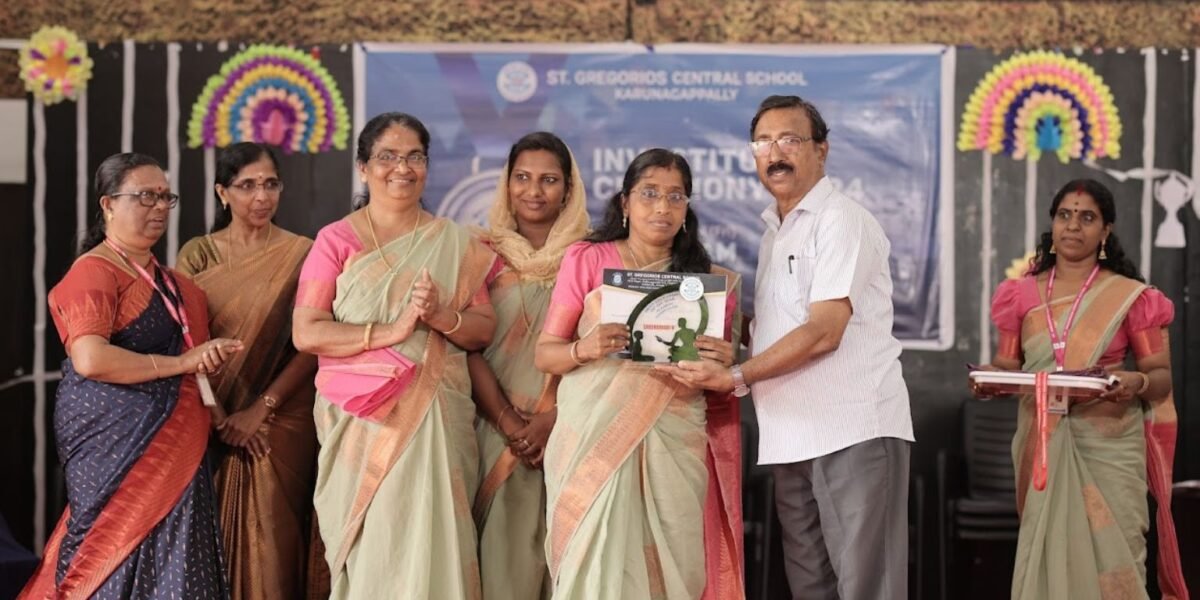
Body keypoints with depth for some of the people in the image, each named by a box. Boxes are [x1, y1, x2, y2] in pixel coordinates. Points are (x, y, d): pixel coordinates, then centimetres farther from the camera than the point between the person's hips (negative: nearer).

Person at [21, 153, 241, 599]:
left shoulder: (164, 276, 17)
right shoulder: (94, 272, -10)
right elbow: (90, 360, -24)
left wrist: (210, 357, 11)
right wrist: (181, 364, -18)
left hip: (170, 443, 8)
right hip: (119, 444, -8)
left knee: (167, 556, 9)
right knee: (126, 552, -4)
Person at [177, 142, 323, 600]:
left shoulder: (300, 254, 0)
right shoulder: (197, 254, 4)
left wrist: (261, 409, -14)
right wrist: (218, 416, -10)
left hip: (282, 422, -1)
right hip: (212, 421, 2)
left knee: (273, 538, -1)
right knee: (213, 538, 6)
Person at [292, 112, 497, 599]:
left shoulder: (455, 243, 9)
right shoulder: (336, 240, 2)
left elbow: (484, 328, 8)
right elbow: (305, 333, -7)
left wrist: (441, 316, -13)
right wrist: (392, 330, -17)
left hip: (435, 417, 2)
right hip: (359, 417, -1)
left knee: (427, 536, -3)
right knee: (368, 544, -1)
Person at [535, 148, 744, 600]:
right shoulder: (587, 259, 5)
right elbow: (544, 354, 3)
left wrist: (723, 363, -9)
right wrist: (584, 349, -18)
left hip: (674, 444, 2)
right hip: (594, 438, -2)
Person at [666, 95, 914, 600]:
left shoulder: (842, 220, -7)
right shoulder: (773, 232, 18)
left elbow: (823, 332, -16)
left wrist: (737, 377, -17)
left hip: (855, 431, -8)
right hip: (792, 438, 8)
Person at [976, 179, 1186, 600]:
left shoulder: (1130, 296, 2)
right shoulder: (1022, 294, 9)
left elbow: (1162, 376, 2)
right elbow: (1006, 367, 12)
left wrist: (1137, 382, -20)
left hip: (1108, 444, -2)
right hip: (1042, 444, 2)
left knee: (1109, 556, -7)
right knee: (1047, 552, 3)